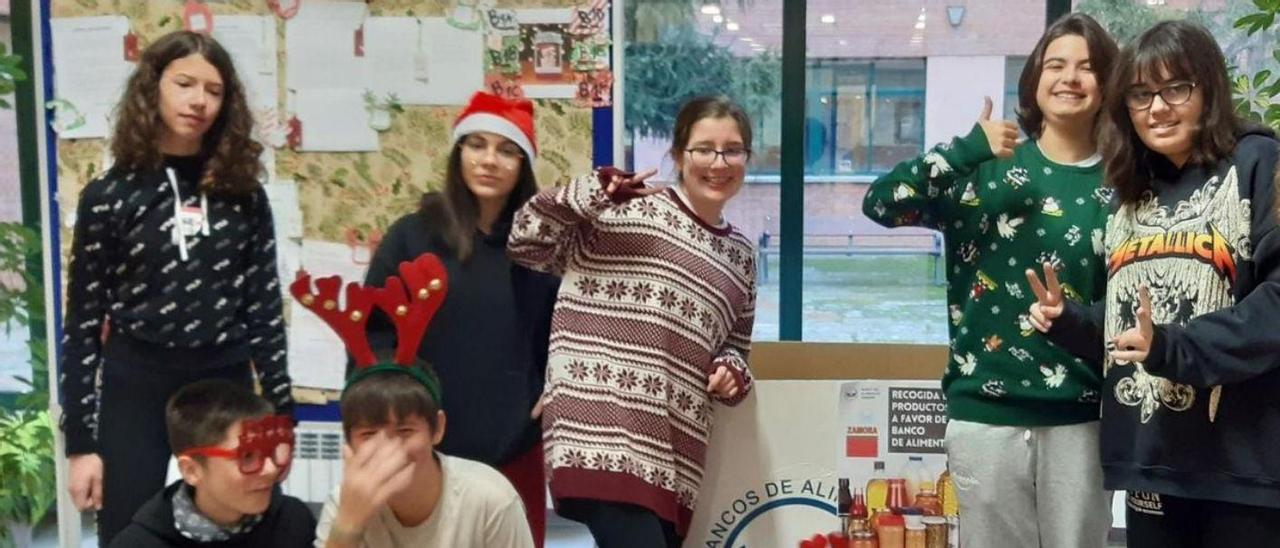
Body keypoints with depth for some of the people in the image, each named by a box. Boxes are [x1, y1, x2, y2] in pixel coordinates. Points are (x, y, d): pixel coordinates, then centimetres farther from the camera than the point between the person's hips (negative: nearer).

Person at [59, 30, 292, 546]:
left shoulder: (243, 193, 4)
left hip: (226, 384, 2)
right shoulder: (110, 195, -1)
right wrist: (81, 441, -4)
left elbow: (264, 309, 6)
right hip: (135, 388, -2)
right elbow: (82, 322, -1)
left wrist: (282, 415, 3)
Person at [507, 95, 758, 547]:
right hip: (602, 440, -7)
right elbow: (525, 244, -3)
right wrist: (595, 193, -15)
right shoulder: (631, 206, -1)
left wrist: (732, 372, 6)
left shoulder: (740, 254, 19)